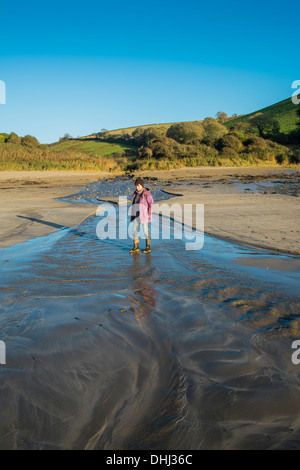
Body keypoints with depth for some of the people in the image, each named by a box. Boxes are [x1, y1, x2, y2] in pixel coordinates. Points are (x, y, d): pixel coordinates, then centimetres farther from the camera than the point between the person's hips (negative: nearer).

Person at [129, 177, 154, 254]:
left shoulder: (146, 193, -12)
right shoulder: (136, 193, 10)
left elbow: (151, 204, -12)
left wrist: (149, 214, -16)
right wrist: (133, 214, 15)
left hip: (145, 214, -7)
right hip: (137, 215, 7)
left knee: (146, 231, 1)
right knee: (134, 230, 5)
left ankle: (148, 247, 13)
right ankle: (135, 247, 14)